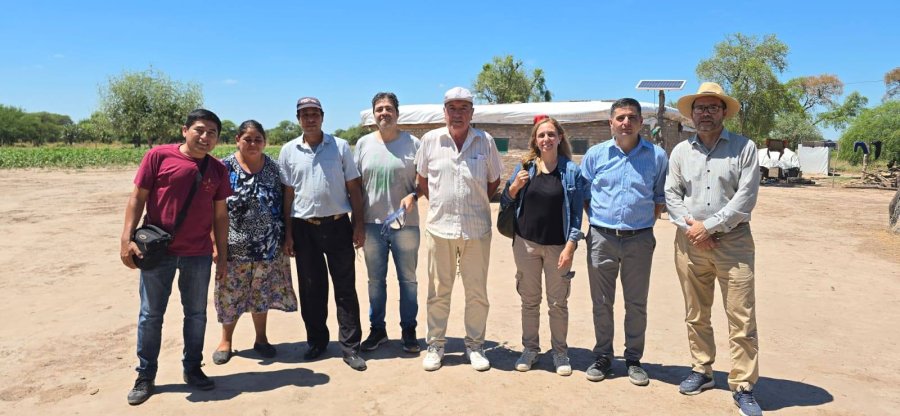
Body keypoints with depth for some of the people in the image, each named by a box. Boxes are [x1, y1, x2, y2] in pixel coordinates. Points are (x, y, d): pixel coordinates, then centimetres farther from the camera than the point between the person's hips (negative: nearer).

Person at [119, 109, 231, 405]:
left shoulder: (217, 169, 3)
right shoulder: (158, 156, -5)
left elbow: (220, 214, 7)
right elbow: (138, 197, -4)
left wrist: (222, 254, 7)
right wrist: (127, 238, -10)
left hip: (199, 254, 3)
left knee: (196, 313, 12)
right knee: (151, 314, 8)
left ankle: (192, 368, 28)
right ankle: (145, 375, 23)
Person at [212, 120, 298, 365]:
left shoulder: (273, 167, 3)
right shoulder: (224, 168, -5)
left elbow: (282, 202, 8)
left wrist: (286, 235, 4)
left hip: (268, 245, 2)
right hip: (235, 246, -2)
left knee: (262, 293, 13)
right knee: (231, 293, 8)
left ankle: (261, 338, 29)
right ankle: (226, 340, 28)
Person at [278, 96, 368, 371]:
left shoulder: (340, 147, 2)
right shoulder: (289, 151, 5)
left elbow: (354, 188, 3)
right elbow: (287, 194, 7)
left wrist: (359, 224, -2)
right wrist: (287, 233, 3)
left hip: (338, 225, -1)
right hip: (304, 228, 1)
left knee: (345, 288, 2)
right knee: (311, 289, 11)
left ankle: (350, 347, 10)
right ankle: (316, 341, 26)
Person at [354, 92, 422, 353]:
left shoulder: (412, 143, -2)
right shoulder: (364, 144, 5)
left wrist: (413, 196, -17)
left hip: (405, 224, -2)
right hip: (372, 224, 2)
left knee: (408, 279, 8)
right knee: (376, 280, 12)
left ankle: (409, 330, 23)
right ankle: (377, 329, 27)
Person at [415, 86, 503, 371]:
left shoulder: (486, 141, 1)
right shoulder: (430, 140, 1)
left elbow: (494, 181, 11)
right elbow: (422, 179, 12)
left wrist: (476, 206, 5)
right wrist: (439, 205, 7)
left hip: (477, 229, 0)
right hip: (439, 227, 0)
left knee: (477, 292, 9)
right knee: (438, 291, 9)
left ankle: (475, 345, 24)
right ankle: (435, 344, 23)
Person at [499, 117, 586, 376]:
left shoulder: (572, 171, -2)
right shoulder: (524, 167, 3)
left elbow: (576, 213, -3)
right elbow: (504, 203, 9)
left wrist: (570, 246, -11)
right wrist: (515, 186, -11)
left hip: (558, 246, -1)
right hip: (526, 243, 2)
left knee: (558, 303, 8)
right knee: (529, 300, 12)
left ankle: (560, 352, 24)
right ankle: (530, 349, 27)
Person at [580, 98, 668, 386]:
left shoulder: (657, 156, 1)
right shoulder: (596, 154, 2)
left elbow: (661, 197, 10)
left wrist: (644, 222, 0)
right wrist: (597, 220, 2)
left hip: (639, 240, 0)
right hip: (602, 239, 1)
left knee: (636, 304, 8)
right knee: (601, 302, 9)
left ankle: (634, 360, 24)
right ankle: (602, 357, 24)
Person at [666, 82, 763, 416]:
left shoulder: (744, 147, -1)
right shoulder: (681, 151, 8)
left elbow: (745, 197, -9)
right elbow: (671, 194, 5)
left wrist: (708, 226, -12)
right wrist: (690, 226, -10)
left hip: (733, 241, -3)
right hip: (689, 242, 3)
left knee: (741, 317, -2)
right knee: (696, 314, 13)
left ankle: (743, 386, 9)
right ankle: (701, 371, 28)